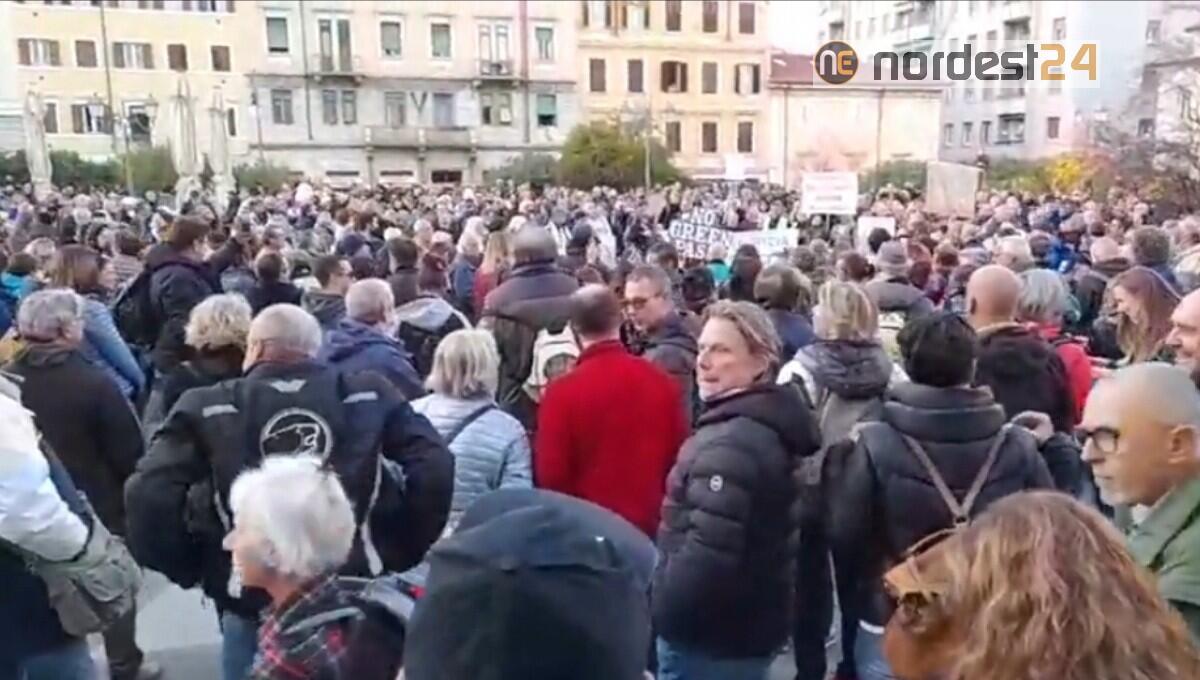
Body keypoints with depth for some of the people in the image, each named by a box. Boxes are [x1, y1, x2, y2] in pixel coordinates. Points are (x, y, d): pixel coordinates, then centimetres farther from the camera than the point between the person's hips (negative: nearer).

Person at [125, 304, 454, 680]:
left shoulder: (207, 408, -4)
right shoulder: (370, 396, -1)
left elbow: (150, 494, -13)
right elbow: (434, 467, -8)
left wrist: (186, 567, 1)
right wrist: (404, 551, 2)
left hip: (252, 602, -1)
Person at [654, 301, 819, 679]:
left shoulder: (730, 442, -24)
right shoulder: (771, 425, 7)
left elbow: (709, 553, -32)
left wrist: (665, 616, -19)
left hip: (710, 634, -9)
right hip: (749, 624, 9)